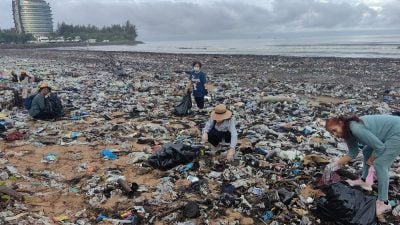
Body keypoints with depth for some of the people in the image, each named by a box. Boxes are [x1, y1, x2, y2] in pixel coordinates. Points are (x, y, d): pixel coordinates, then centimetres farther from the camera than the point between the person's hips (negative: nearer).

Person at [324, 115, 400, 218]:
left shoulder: (356, 128, -29)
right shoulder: (348, 133, 0)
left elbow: (379, 147, -25)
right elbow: (353, 153, 9)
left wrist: (370, 161, -8)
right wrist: (336, 164, 4)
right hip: (388, 131, 10)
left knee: (380, 163, -13)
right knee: (366, 151, 19)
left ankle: (383, 203, -6)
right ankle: (363, 180, 31)